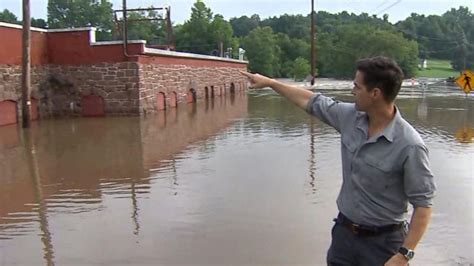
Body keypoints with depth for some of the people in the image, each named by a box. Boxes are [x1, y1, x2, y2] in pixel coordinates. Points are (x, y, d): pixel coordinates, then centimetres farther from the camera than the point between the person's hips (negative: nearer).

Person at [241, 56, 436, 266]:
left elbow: (423, 204, -18)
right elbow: (312, 101, 8)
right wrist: (269, 82, 14)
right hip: (343, 232, 5)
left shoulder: (409, 146, -23)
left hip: (382, 241, -5)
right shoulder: (350, 117, -6)